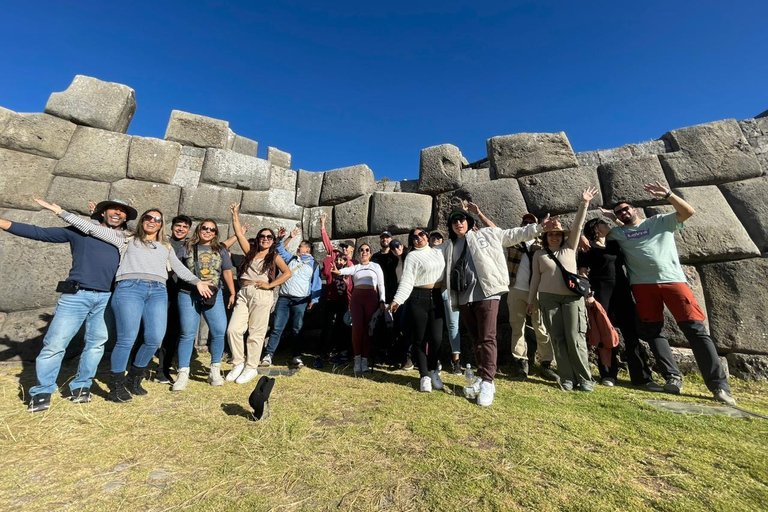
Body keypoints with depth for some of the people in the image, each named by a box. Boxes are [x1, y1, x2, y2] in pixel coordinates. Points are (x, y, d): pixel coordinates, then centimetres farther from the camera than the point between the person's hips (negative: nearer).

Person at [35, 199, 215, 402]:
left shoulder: (166, 247, 27)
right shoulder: (127, 239, 20)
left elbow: (180, 269, 27)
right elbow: (91, 228, 14)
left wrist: (198, 282, 19)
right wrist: (60, 212, 8)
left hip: (158, 292, 3)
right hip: (129, 288, -2)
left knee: (155, 339, -4)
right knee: (127, 339, -6)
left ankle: (134, 379, 18)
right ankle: (117, 385, 12)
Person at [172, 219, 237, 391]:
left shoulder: (220, 250, 12)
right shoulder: (187, 248, 10)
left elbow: (227, 272, 12)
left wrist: (232, 293, 8)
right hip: (188, 296, 0)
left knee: (219, 332, -7)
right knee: (187, 335, 1)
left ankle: (215, 371, 9)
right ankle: (183, 374, 13)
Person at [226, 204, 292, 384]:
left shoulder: (274, 256, 5)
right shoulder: (250, 251, 16)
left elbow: (287, 273, -6)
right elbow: (239, 233, 12)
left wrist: (270, 285, -10)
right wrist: (235, 214, 10)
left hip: (262, 295, -4)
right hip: (243, 294, 4)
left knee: (256, 334, 1)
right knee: (233, 329, -3)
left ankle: (251, 368, 14)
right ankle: (238, 364, 16)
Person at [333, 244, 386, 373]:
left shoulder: (376, 266, 15)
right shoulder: (355, 267, 16)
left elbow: (381, 285, 10)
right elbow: (348, 270, -8)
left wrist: (382, 301, 0)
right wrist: (338, 271, -31)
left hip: (371, 298, 0)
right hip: (356, 298, 1)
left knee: (367, 329, 0)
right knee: (357, 327, -10)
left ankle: (365, 360, 10)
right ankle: (357, 358, 6)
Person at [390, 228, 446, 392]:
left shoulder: (438, 251, 13)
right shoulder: (412, 256, -2)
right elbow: (406, 280, -10)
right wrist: (397, 300, -21)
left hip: (437, 298, 4)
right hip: (418, 298, -3)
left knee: (436, 338, 0)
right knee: (420, 339, 2)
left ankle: (433, 370, 25)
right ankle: (424, 376, 17)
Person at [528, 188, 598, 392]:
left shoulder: (569, 247, 11)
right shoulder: (539, 254, 9)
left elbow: (577, 226, 0)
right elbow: (535, 278, 9)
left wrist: (584, 203, -7)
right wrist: (531, 300, 8)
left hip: (573, 297, 0)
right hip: (549, 298, 1)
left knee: (575, 338, -6)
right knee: (558, 340, 1)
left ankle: (585, 378, 8)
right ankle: (567, 378, 9)